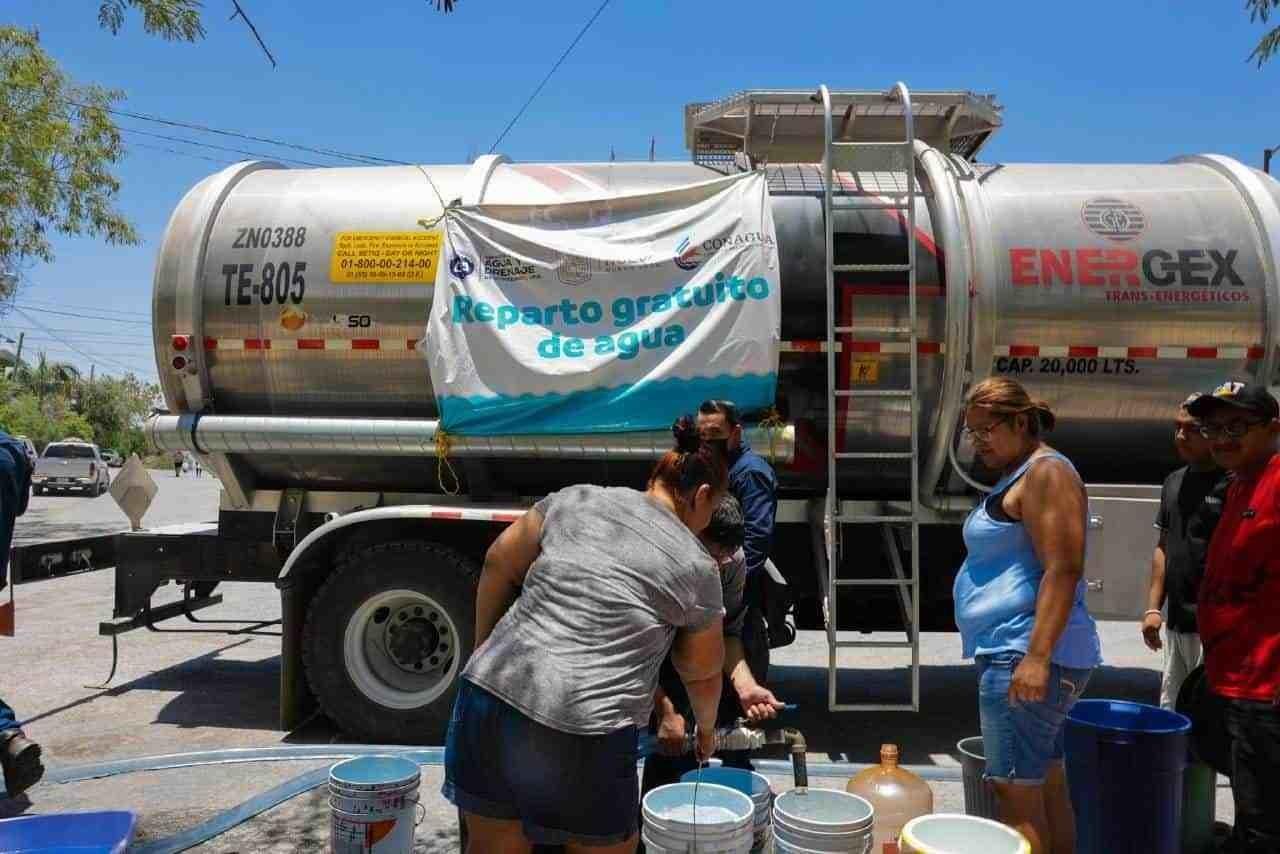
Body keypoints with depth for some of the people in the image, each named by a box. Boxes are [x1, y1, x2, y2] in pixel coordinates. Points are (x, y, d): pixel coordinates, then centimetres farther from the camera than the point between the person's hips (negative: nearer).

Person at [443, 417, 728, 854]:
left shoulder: (574, 499, 10)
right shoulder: (697, 568, 4)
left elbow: (499, 565, 13)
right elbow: (702, 673, 16)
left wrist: (483, 648, 24)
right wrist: (706, 728, 36)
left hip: (488, 696, 4)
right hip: (584, 736, -4)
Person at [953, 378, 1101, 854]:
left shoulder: (1045, 472, -13)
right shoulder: (1018, 476, 18)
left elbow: (1063, 570, -22)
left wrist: (1036, 656, -27)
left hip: (1023, 654, -11)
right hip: (1016, 652, 11)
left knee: (1015, 788, -6)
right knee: (1046, 784, 16)